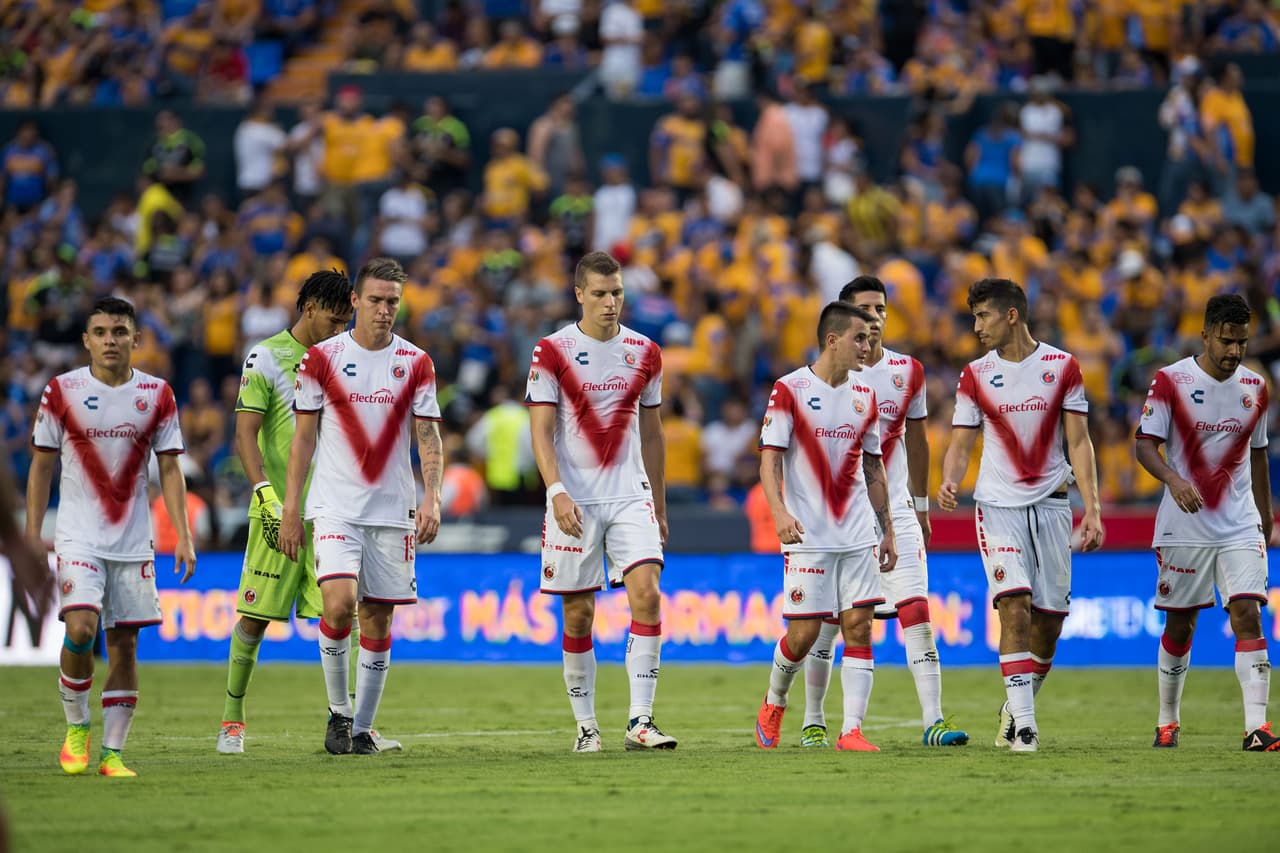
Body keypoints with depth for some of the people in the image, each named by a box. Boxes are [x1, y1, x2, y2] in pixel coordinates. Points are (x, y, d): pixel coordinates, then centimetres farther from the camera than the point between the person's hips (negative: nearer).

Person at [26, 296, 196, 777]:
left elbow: (170, 470, 6)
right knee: (80, 627, -19)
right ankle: (76, 725, 3)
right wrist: (33, 534, -1)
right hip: (78, 536, -2)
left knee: (124, 643, 1)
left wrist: (183, 538, -1)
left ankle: (112, 751, 7)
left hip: (134, 541, 2)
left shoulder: (157, 395, 3)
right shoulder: (62, 392, -1)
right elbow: (42, 465, 5)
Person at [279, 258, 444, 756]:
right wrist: (289, 509, 0)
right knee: (339, 601, -20)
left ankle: (362, 727, 14)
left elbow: (429, 438, 4)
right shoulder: (321, 358, 1)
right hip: (335, 505, -2)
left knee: (378, 617, 4)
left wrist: (432, 498, -12)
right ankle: (339, 710, -2)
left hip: (393, 509, 2)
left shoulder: (415, 364, 5)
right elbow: (304, 437, 4)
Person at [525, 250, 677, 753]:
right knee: (578, 612, 1)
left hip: (631, 496, 2)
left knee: (647, 592, -14)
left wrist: (660, 508, 17)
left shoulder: (644, 353, 9)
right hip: (575, 502, -2)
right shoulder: (553, 352, -2)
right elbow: (541, 431, -6)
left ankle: (640, 721, -14)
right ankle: (585, 725, 13)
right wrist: (557, 492, -21)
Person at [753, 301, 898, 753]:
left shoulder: (864, 395, 11)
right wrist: (779, 511, -24)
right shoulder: (790, 390, -5)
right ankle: (773, 704, 23)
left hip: (857, 536, 5)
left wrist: (888, 530, 15)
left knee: (859, 626, -4)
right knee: (804, 633, -4)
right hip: (807, 535, -5)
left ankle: (852, 730, -4)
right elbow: (770, 457, -9)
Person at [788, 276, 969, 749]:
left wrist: (921, 505, 19)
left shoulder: (908, 372, 7)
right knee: (827, 621, 2)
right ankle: (813, 723, 15)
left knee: (917, 613, -8)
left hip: (895, 511, 2)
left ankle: (933, 720, -11)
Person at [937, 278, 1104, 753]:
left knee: (1050, 617, 2)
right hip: (998, 504, -1)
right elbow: (961, 445, 4)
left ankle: (1015, 708, 23)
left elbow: (1079, 443, 2)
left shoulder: (1062, 367, 2)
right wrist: (949, 482, -18)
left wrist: (1092, 509, -6)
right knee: (1014, 606, -15)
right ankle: (1023, 724, -15)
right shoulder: (975, 376, 3)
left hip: (1050, 504, 1)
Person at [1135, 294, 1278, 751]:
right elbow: (1145, 444, -10)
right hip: (1184, 526, -2)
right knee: (1180, 624, 6)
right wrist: (1174, 480, -28)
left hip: (1240, 526, 2)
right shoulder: (1170, 381, -6)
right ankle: (1168, 722, 23)